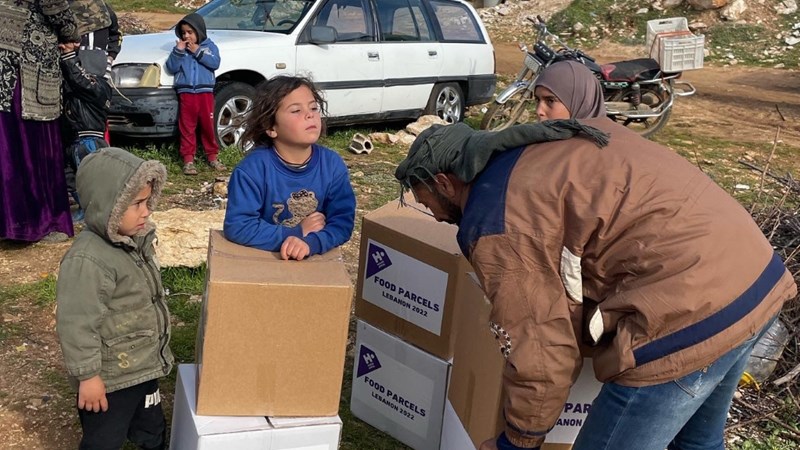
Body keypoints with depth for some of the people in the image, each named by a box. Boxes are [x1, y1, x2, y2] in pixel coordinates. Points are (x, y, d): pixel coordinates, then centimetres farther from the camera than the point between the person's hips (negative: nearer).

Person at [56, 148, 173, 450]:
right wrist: (87, 376, -20)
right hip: (109, 379, -8)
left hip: (144, 367, 8)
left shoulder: (137, 240, 2)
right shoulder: (87, 260, -28)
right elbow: (77, 325, -26)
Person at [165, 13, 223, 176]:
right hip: (186, 93, 1)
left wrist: (197, 52, -11)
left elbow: (215, 63, -9)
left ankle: (212, 156, 16)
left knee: (208, 125, 5)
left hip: (205, 92, 0)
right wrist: (178, 51, -11)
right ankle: (188, 159, 4)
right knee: (187, 127, 1)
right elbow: (171, 68, 0)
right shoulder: (180, 47, 9)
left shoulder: (209, 45, 7)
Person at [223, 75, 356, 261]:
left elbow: (342, 221, -8)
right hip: (259, 259, -2)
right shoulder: (253, 168, -14)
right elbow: (237, 227, -18)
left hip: (313, 260, 3)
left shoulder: (333, 164, -5)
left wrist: (310, 242, -25)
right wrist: (297, 233, -17)